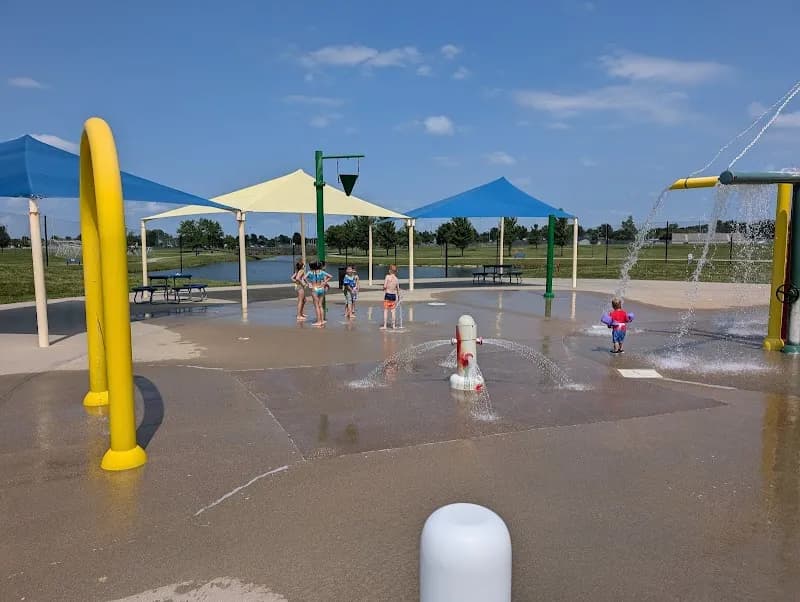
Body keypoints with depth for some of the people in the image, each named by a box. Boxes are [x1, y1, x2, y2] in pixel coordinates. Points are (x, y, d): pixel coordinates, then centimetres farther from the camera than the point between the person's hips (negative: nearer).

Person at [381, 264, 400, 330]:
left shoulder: (387, 276, -9)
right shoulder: (397, 279, 1)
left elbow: (384, 287, -13)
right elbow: (398, 290, 7)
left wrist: (384, 289, 9)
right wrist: (398, 297, 19)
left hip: (387, 294, -3)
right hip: (394, 295, 3)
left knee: (386, 310, 2)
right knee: (393, 311, 12)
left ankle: (384, 326, 2)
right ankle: (393, 325, 17)